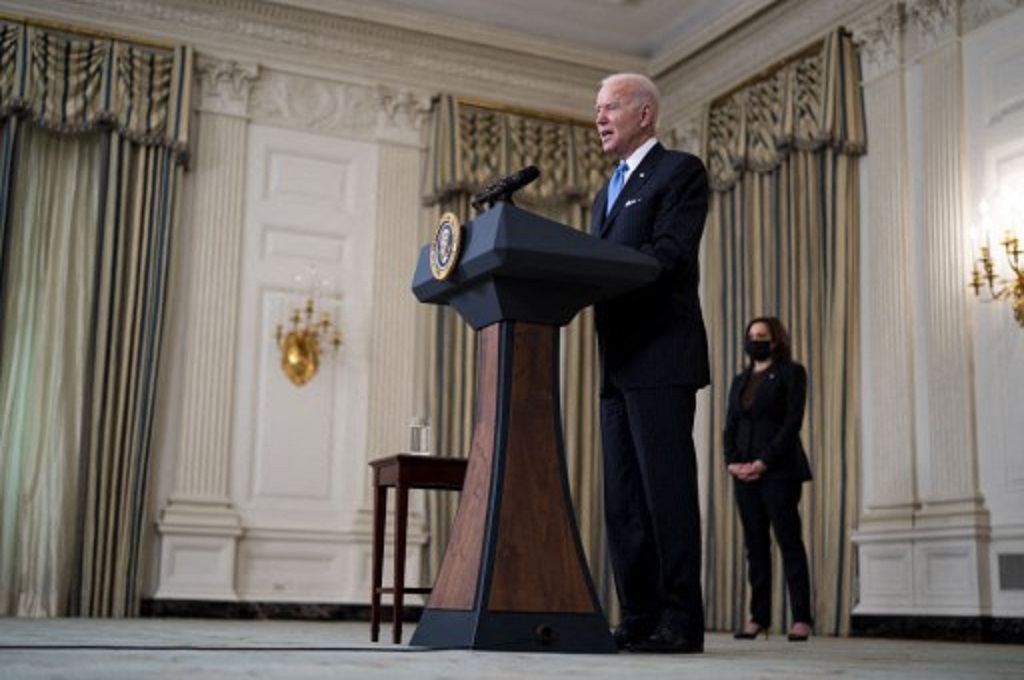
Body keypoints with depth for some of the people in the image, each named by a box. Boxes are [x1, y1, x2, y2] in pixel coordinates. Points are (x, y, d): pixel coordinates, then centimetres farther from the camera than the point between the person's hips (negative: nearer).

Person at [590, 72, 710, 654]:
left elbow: (669, 251, -14)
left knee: (667, 487, -8)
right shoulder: (607, 194, 26)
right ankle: (640, 617, 11)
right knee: (623, 497, 6)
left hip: (661, 356, -8)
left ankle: (681, 622, -4)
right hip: (619, 363, 9)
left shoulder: (681, 171, 0)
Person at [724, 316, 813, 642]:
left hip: (779, 470, -5)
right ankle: (758, 616, 5)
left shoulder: (790, 372, 3)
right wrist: (732, 462, -4)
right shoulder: (740, 380, 20)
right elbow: (730, 425, 15)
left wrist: (764, 462, -15)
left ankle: (801, 618, -6)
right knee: (755, 544, 3)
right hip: (744, 472, 5)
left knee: (788, 540, -7)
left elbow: (793, 421, -8)